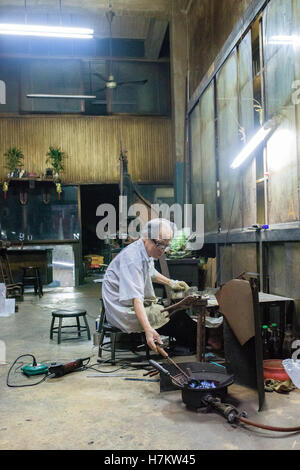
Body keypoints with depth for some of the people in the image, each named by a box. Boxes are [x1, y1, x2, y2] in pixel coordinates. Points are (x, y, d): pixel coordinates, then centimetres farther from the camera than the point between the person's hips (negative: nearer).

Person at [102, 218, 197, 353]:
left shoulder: (147, 251, 4)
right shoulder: (132, 258, -27)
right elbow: (135, 298, -37)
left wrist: (170, 283, 30)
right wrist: (148, 329, -45)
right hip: (125, 313, -10)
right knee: (177, 317, -13)